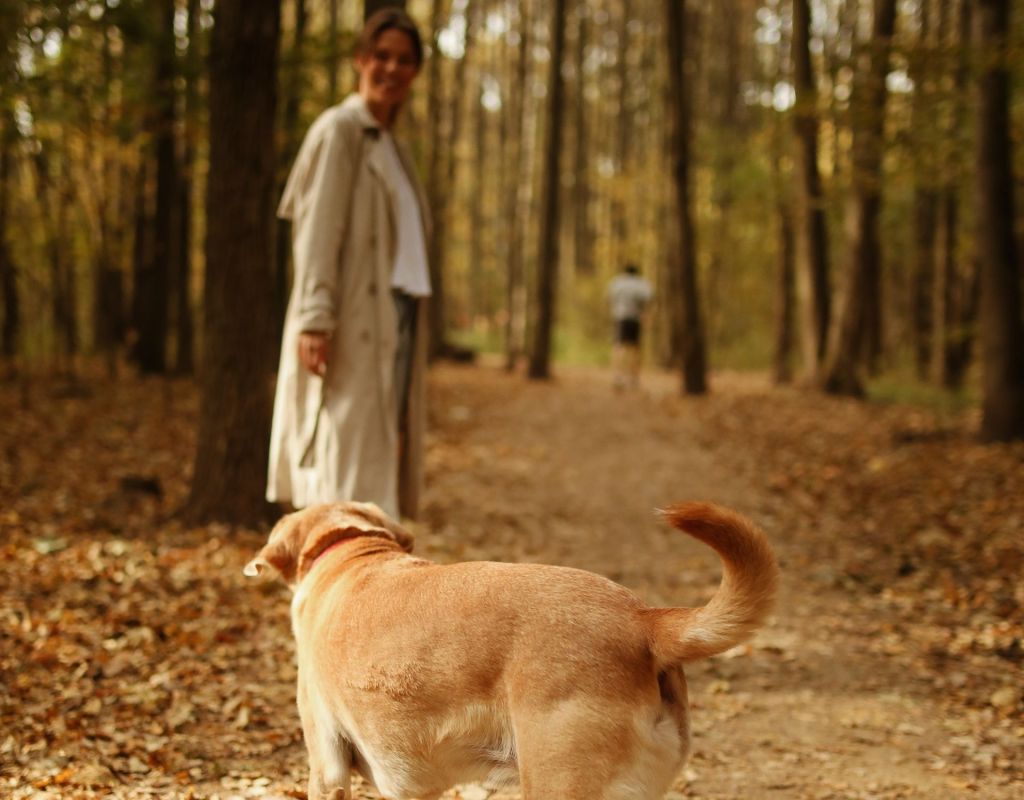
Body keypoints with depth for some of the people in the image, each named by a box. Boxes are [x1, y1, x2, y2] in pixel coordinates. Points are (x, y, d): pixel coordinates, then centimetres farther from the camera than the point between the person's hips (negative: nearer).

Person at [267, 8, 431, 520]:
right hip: (352, 324, -8)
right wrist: (315, 318, -23)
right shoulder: (339, 129, -4)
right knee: (344, 464, -12)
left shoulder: (390, 145, 20)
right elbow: (318, 229, -13)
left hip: (394, 320, 8)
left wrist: (408, 333, 12)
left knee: (379, 456, 8)